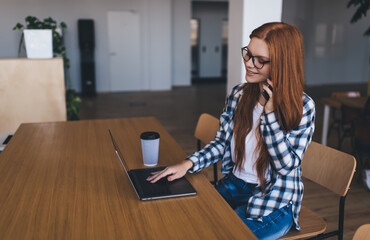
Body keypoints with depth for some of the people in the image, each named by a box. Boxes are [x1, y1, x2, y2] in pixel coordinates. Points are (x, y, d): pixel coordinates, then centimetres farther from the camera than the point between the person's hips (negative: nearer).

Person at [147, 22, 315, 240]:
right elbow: (221, 143, 5)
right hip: (232, 186, 4)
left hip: (274, 200, -4)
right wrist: (188, 164, -12)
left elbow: (286, 165, -18)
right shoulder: (239, 94, -1)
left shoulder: (303, 106, -13)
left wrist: (270, 111, -25)